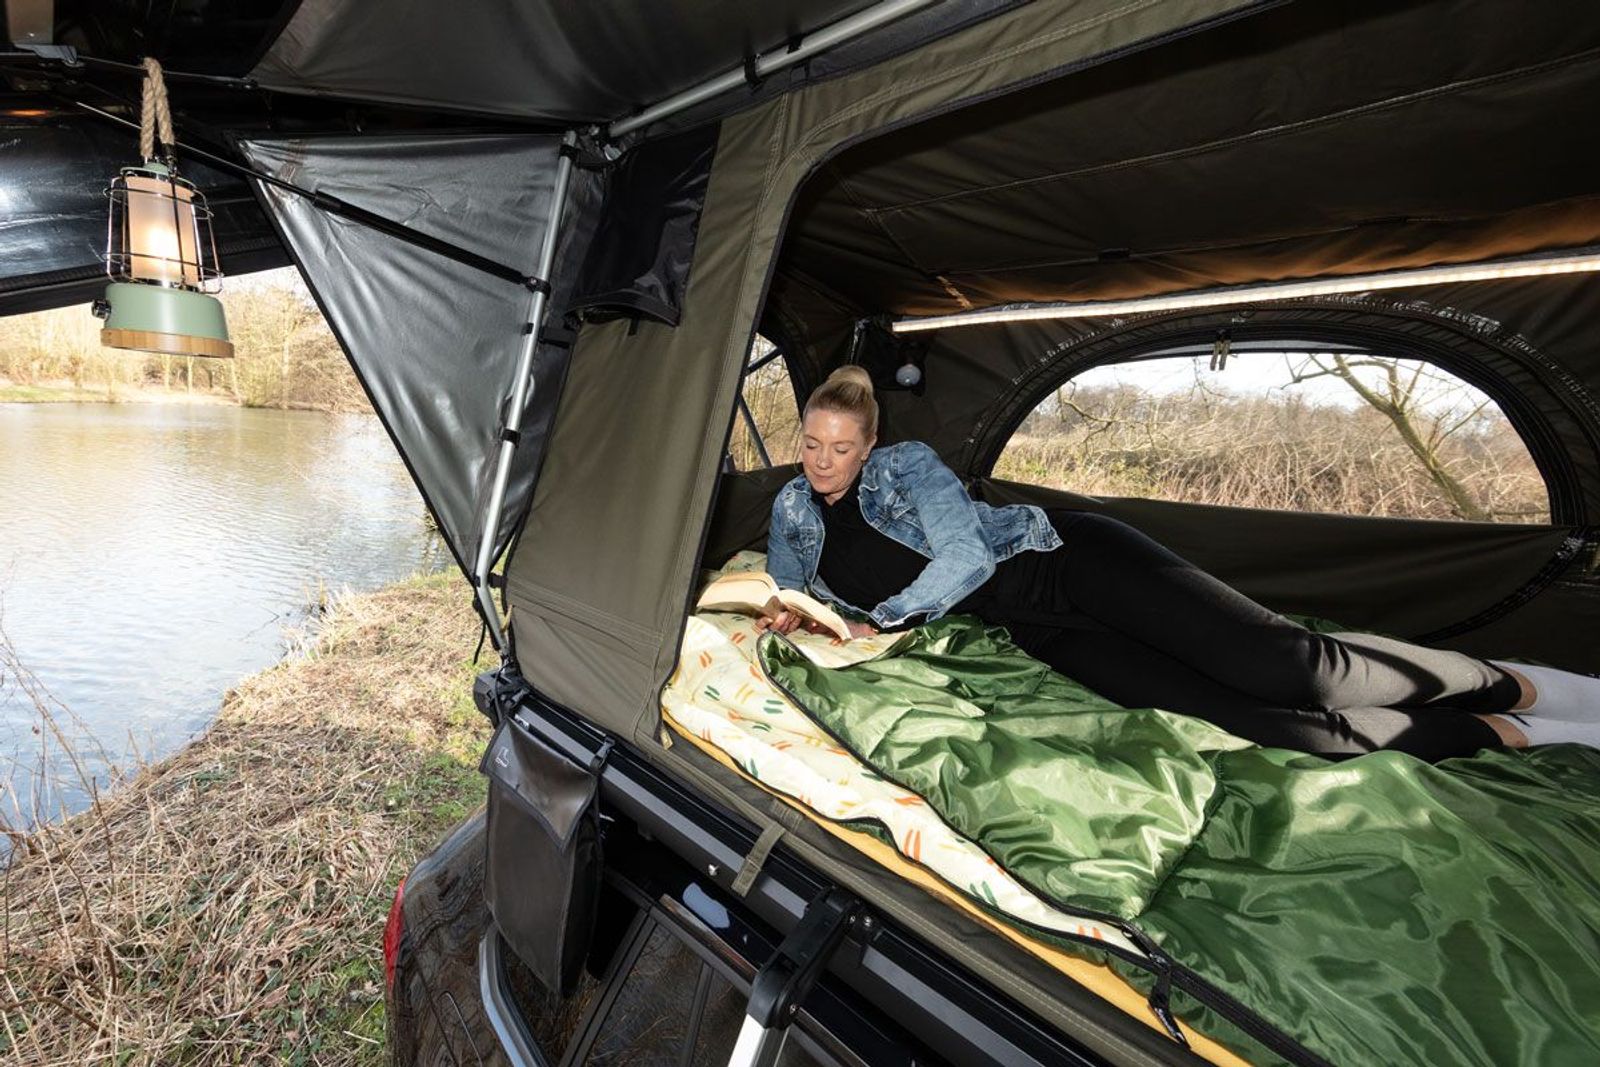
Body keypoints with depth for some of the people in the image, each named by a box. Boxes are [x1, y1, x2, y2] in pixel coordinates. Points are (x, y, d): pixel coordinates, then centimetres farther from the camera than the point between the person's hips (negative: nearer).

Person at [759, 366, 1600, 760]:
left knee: (1282, 668, -16)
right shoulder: (793, 510, 8)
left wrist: (879, 620, -13)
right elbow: (791, 581, 23)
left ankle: (1511, 684, 13)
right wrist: (796, 609, 1)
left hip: (1071, 558, -4)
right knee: (1245, 723, -11)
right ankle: (1498, 735, 7)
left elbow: (965, 558, -18)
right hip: (1042, 634, 4)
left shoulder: (905, 464, -11)